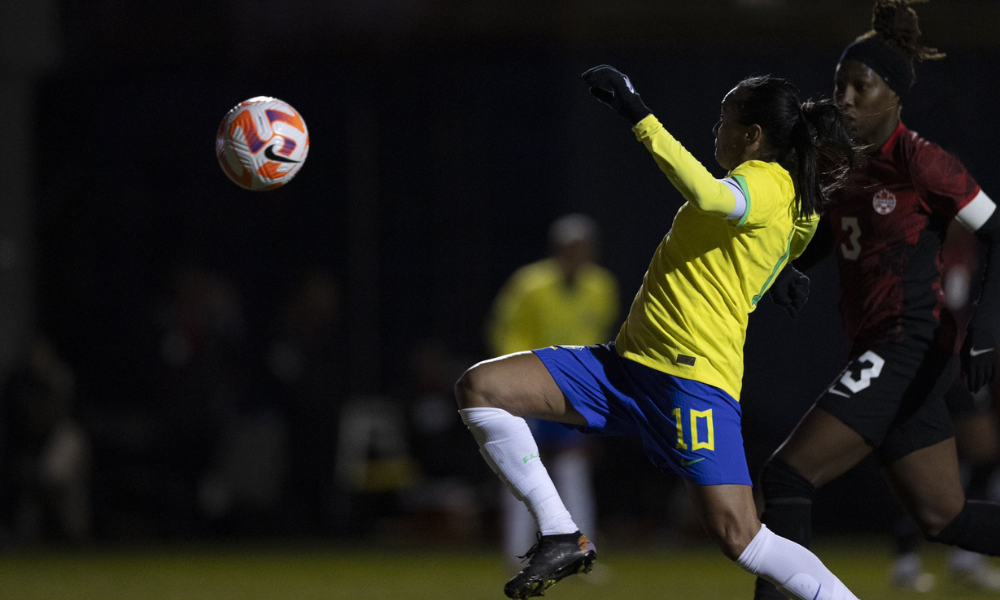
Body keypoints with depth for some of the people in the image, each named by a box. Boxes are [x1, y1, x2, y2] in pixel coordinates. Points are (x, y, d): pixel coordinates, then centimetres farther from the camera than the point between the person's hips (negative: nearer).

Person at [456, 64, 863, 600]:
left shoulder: (767, 185, -10)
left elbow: (707, 195, -33)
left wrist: (639, 117, -29)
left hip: (693, 374, -10)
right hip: (627, 359, 10)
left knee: (738, 538, -18)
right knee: (478, 388, -3)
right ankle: (561, 536, -1)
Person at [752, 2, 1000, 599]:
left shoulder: (918, 161, -12)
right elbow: (806, 247, 23)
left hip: (910, 345, -9)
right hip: (878, 350, 9)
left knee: (787, 477, -14)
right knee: (943, 518, 12)